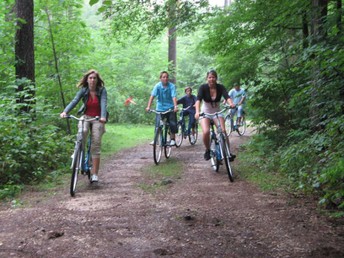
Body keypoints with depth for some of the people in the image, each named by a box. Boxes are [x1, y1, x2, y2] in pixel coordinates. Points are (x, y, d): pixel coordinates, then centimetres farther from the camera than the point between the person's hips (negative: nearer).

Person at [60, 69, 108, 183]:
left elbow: (103, 104, -22)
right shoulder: (83, 90, -5)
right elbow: (74, 101, -17)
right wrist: (65, 111, -34)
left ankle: (94, 174, -4)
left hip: (98, 119, -1)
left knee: (96, 146, -8)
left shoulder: (102, 90, -10)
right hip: (86, 117, 1)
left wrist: (103, 117, -41)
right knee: (82, 132, -33)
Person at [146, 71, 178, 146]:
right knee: (158, 124, -7)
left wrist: (175, 106, -36)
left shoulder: (172, 86, -12)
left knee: (172, 124, -3)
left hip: (170, 108, 0)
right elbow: (152, 96, -17)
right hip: (160, 108, 0)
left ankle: (172, 139, 13)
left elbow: (174, 97, -21)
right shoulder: (157, 86, -10)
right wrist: (148, 107, -27)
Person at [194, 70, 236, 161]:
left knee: (223, 131, -21)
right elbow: (198, 99, -30)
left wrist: (231, 103, -51)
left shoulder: (220, 87, -12)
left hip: (217, 112, 1)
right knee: (206, 132, -24)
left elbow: (227, 97, -28)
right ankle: (207, 150, 2)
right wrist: (197, 111, -48)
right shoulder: (203, 87, -16)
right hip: (205, 112, -1)